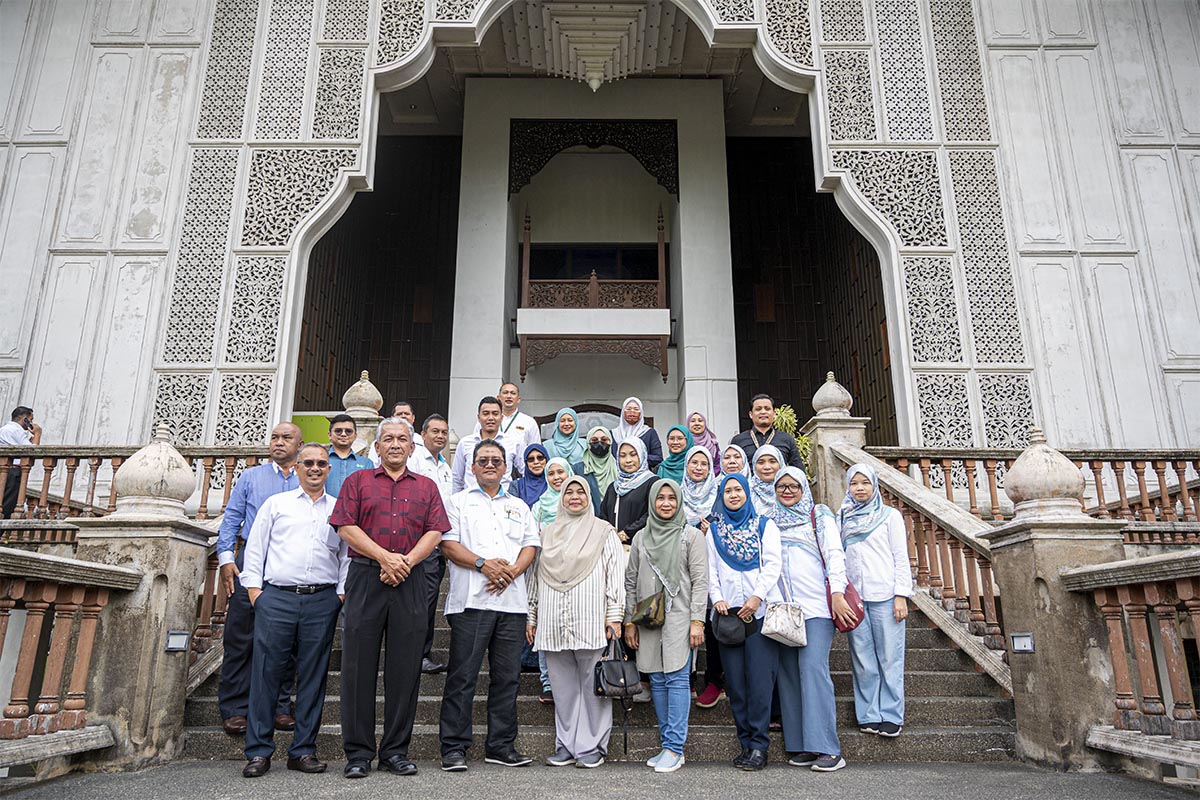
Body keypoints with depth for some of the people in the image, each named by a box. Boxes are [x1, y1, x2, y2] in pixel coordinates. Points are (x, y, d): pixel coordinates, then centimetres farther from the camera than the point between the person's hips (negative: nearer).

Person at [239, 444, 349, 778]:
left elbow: (347, 556, 13)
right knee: (266, 672, -2)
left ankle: (303, 750, 13)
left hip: (322, 602, 1)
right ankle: (258, 751, 8)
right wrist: (253, 587, 1)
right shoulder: (276, 503, 12)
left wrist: (342, 593, 3)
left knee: (313, 675, 3)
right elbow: (255, 547, 10)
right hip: (276, 597, -1)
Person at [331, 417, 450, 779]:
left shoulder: (426, 487, 15)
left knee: (405, 667, 3)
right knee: (359, 664, 0)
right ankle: (358, 752, 10)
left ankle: (396, 750, 14)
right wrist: (385, 558, -11)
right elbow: (346, 527, -1)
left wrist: (406, 561, -10)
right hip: (365, 577, -1)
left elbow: (435, 532, 5)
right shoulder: (358, 481, 11)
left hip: (409, 583, 1)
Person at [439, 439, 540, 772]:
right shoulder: (459, 501, 10)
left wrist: (512, 570, -7)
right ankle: (454, 748, 6)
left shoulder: (519, 506, 21)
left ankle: (501, 746, 16)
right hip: (470, 600, -3)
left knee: (507, 677, 7)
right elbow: (448, 544, -1)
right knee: (462, 676, -3)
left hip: (512, 601, 4)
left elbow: (531, 545, 12)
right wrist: (483, 564, -14)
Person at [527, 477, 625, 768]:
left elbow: (615, 574, 0)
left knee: (593, 686, 0)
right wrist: (531, 616, 14)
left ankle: (592, 747, 8)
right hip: (554, 623, 3)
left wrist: (614, 616, -7)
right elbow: (536, 577, 18)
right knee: (563, 687, 7)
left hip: (590, 621, -3)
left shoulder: (603, 532, 6)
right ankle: (566, 745, 16)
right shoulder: (548, 534, 17)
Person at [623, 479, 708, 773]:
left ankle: (674, 748, -4)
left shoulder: (692, 536, 3)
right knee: (657, 680, 5)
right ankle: (668, 745, 13)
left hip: (679, 615, -4)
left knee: (677, 678, -8)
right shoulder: (641, 537, 14)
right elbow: (631, 582, 15)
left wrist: (697, 620, -10)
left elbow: (700, 580, -2)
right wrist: (629, 621, 9)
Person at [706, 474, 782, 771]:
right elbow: (710, 569, 12)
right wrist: (717, 598, -4)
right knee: (735, 680, 1)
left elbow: (773, 564, 1)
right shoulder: (714, 530, 17)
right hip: (728, 611, 3)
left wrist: (757, 596, -11)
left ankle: (759, 746, -4)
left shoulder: (764, 525, 10)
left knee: (759, 678, -9)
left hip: (760, 610, -2)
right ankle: (747, 743, 9)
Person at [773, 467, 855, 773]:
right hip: (783, 609, 4)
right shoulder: (770, 521, 19)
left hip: (816, 605, -4)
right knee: (790, 673, 1)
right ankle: (802, 745, 7)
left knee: (813, 668, -14)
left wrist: (838, 593, -13)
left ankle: (827, 748, -12)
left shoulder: (819, 516, 9)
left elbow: (834, 554, -1)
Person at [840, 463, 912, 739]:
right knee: (862, 659, 3)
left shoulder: (890, 515, 7)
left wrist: (901, 596, -5)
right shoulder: (841, 518, 14)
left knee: (890, 657, -1)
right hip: (853, 597, 2)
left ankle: (891, 716, 6)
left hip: (885, 595, -2)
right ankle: (869, 715, 10)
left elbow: (901, 558, 3)